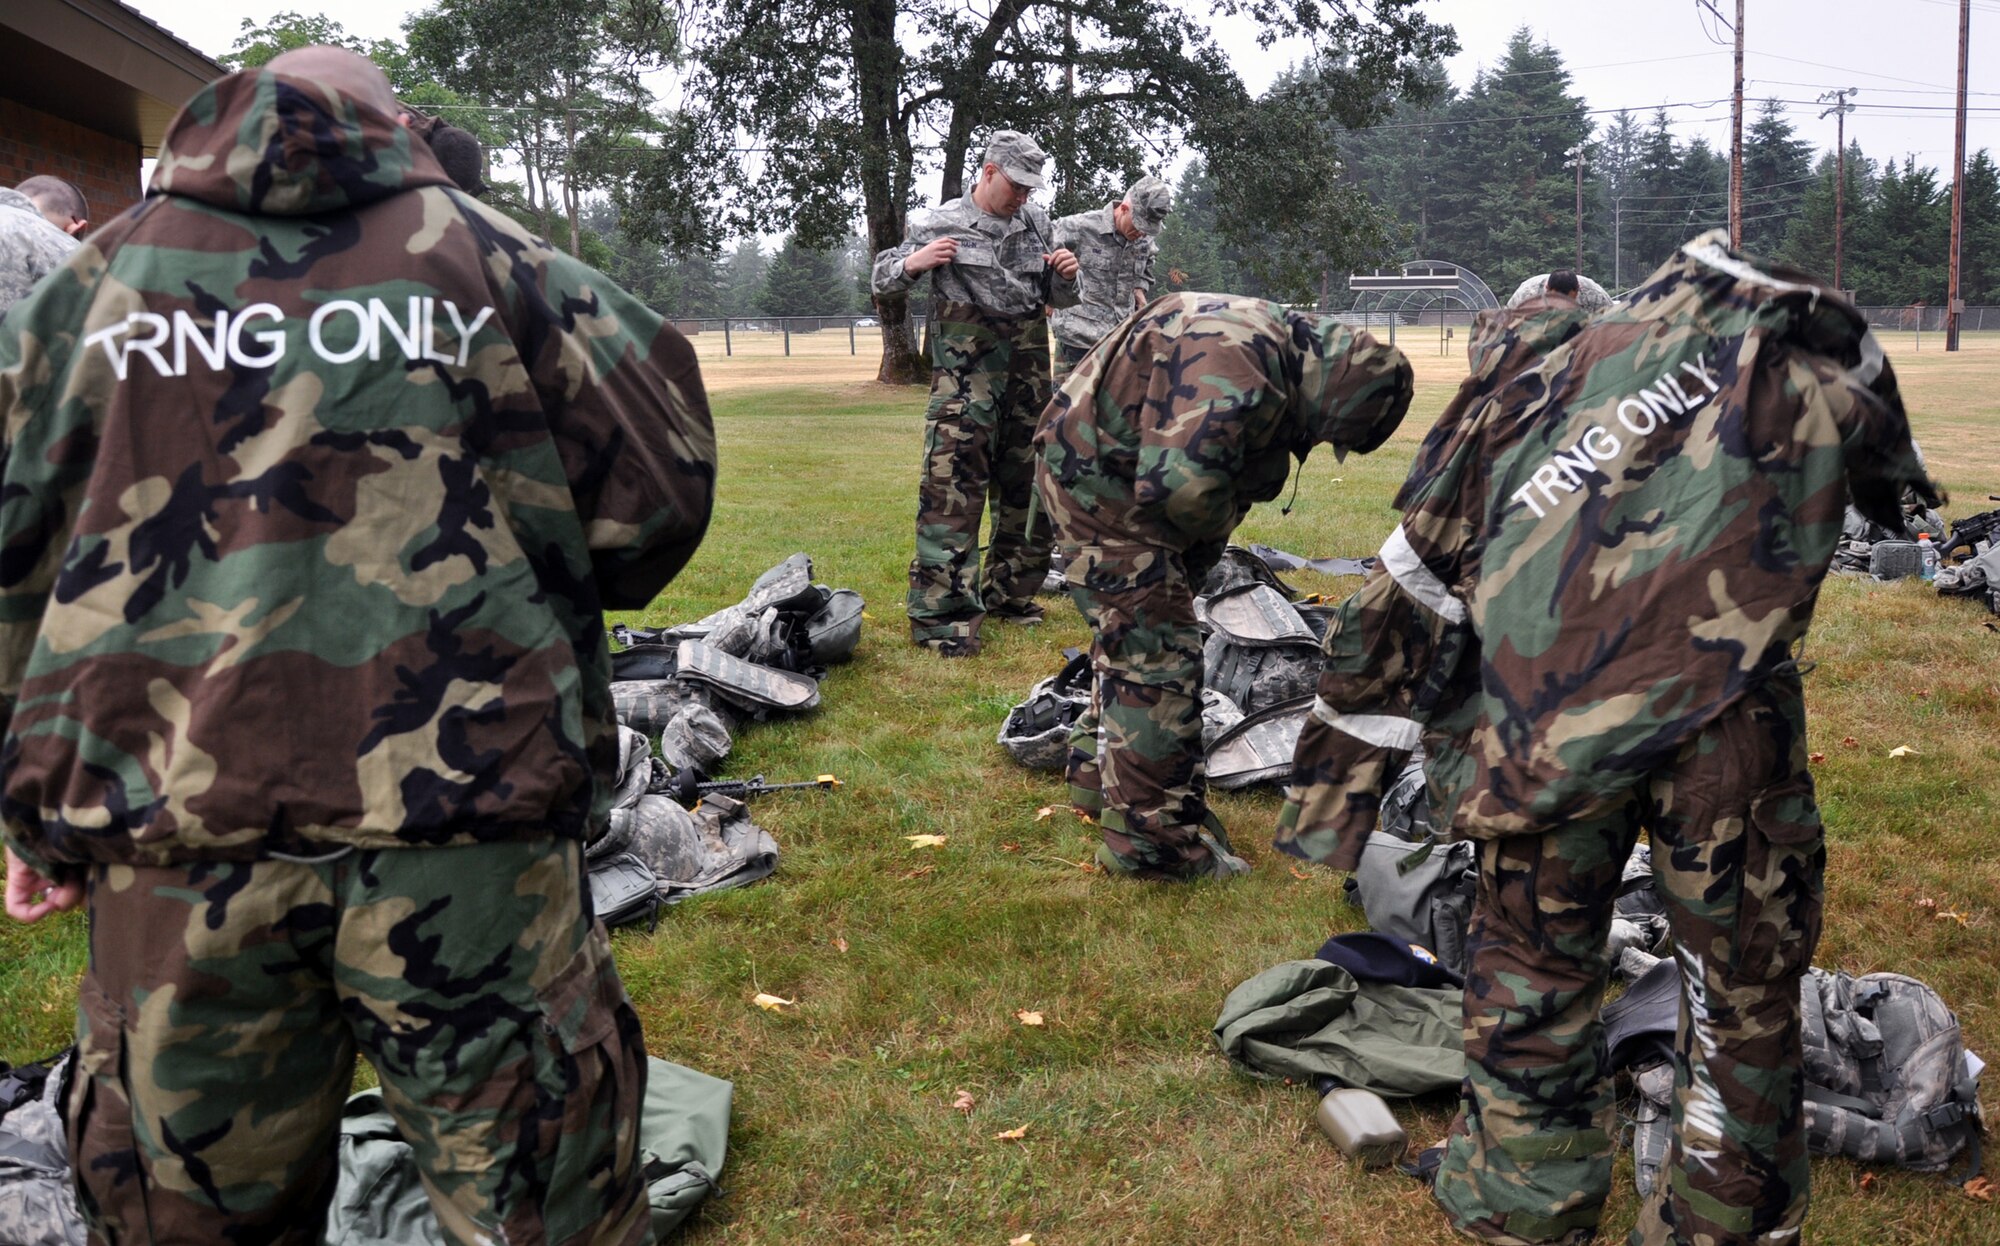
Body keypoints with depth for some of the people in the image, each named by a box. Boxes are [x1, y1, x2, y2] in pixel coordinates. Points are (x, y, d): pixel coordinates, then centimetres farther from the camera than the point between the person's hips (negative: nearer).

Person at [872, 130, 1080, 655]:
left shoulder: (1036, 224, 11)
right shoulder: (939, 224, -2)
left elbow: (1059, 300, 19)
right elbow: (882, 278, 5)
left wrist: (1065, 276, -3)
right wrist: (915, 263, -15)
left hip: (1028, 380, 6)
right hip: (963, 381, -5)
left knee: (1026, 489, 12)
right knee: (952, 490, -12)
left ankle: (1009, 593, 27)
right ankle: (940, 612, -10)